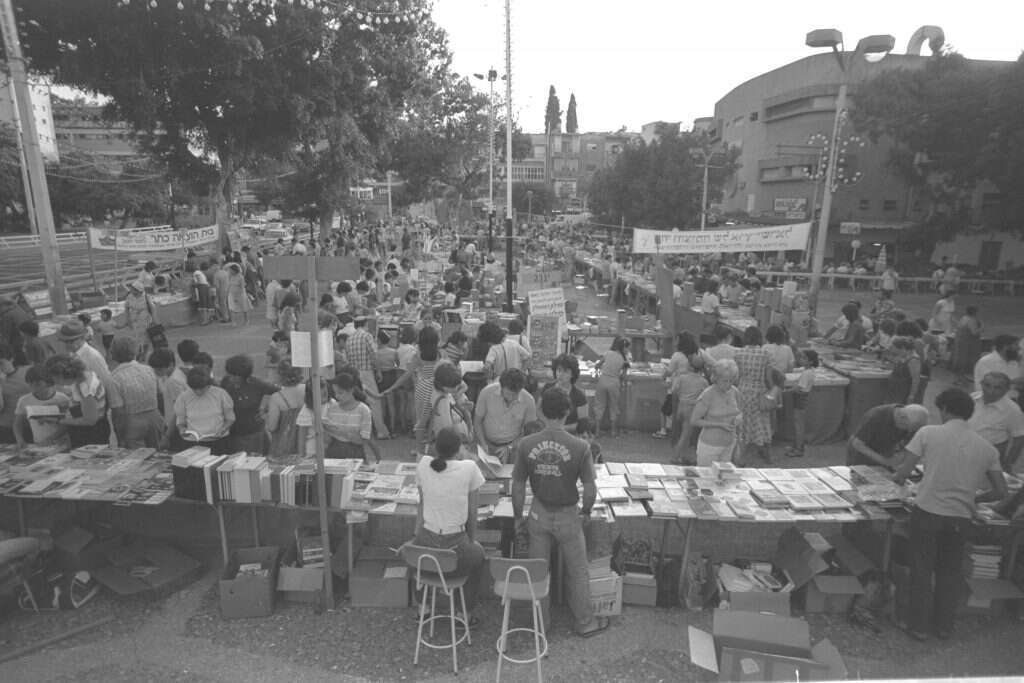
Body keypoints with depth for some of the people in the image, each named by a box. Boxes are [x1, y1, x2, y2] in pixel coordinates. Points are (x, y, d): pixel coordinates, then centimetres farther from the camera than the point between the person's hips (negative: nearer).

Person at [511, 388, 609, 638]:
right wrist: (586, 512, 6)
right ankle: (585, 622, 35)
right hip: (568, 516, -2)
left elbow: (518, 486, -7)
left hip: (539, 514, 2)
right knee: (577, 572, 18)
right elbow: (590, 489, -14)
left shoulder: (526, 445, -15)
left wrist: (518, 517, 7)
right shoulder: (580, 447, -21)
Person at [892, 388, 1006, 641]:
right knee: (951, 571, 20)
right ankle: (944, 625, 31)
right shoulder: (987, 448, 4)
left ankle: (920, 626, 19)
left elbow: (903, 474, -12)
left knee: (922, 570, 10)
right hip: (961, 516, 3)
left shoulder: (928, 433, -8)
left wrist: (896, 477, 10)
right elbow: (1000, 492, 6)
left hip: (927, 511, -3)